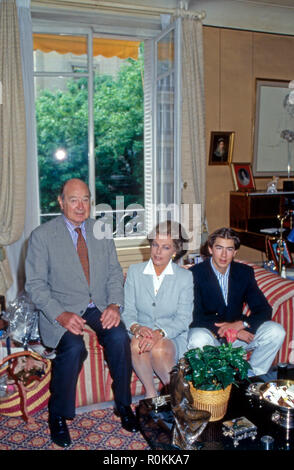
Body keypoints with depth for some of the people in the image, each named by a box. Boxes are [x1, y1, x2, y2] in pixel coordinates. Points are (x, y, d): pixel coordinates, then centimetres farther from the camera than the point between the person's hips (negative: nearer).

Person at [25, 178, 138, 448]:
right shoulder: (42, 236, -4)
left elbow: (115, 273, 9)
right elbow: (35, 284, -6)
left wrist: (114, 305, -10)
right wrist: (61, 315, -20)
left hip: (99, 306, 3)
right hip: (62, 309, -3)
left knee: (119, 337, -24)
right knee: (74, 347, -29)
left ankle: (123, 405, 0)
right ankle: (58, 416, -3)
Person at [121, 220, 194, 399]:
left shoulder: (185, 277, 1)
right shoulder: (135, 271, 6)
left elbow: (183, 319, -6)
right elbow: (127, 310, 1)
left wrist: (159, 333, -23)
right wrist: (136, 328, -21)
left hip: (172, 337, -1)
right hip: (141, 333, 1)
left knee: (159, 349, -33)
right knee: (136, 345, -32)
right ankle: (150, 392, -16)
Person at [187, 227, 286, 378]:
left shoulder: (245, 272, 2)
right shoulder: (195, 273, -11)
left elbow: (264, 309, -1)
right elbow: (195, 316, -18)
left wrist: (241, 324, -21)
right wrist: (232, 331, -24)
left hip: (237, 333, 4)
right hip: (209, 333, -4)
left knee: (276, 331, -16)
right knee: (198, 340, -37)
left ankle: (251, 377, -3)